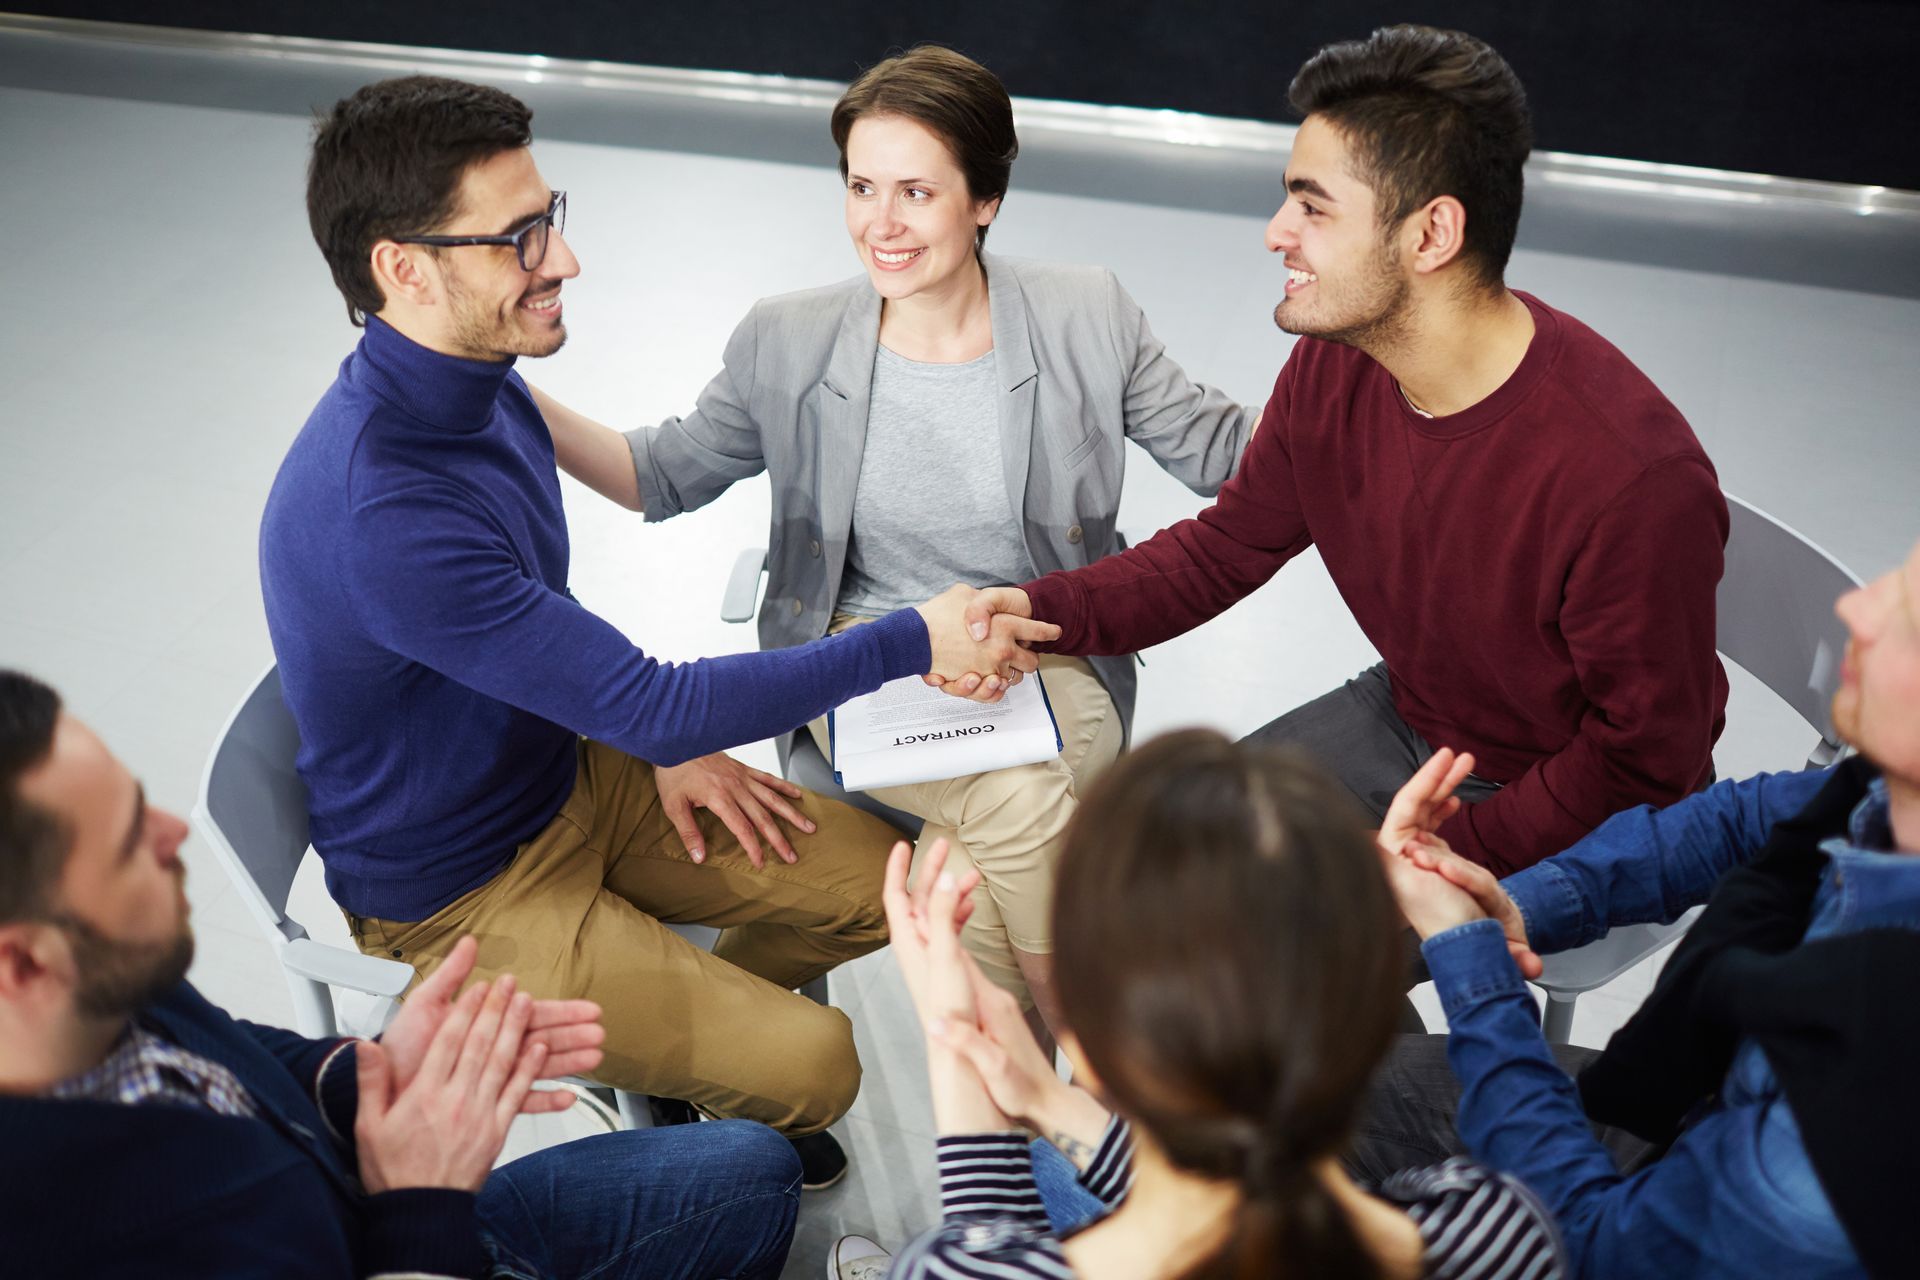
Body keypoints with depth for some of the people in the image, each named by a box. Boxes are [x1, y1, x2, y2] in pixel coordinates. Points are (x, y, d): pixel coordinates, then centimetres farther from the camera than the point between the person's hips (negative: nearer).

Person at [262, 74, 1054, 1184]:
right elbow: (655, 705, -29)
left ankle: (692, 1022, 26)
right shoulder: (378, 514, -35)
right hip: (464, 898, -8)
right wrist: (909, 643, -22)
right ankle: (666, 1091, 19)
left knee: (880, 882, 3)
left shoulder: (487, 391, -5)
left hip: (570, 778, 8)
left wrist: (664, 740, 0)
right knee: (813, 1064, -14)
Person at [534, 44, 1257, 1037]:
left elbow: (1223, 453, 4)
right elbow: (667, 473, 9)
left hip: (1047, 656, 0)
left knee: (973, 866, -30)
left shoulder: (1087, 319, -3)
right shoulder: (787, 345, -2)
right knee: (1022, 801, -30)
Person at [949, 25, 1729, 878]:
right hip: (1402, 717, 6)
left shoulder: (1637, 481, -33)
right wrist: (1044, 611, -13)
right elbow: (1226, 546, 2)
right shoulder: (1330, 371, -11)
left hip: (1564, 815, -6)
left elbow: (1640, 765, -22)